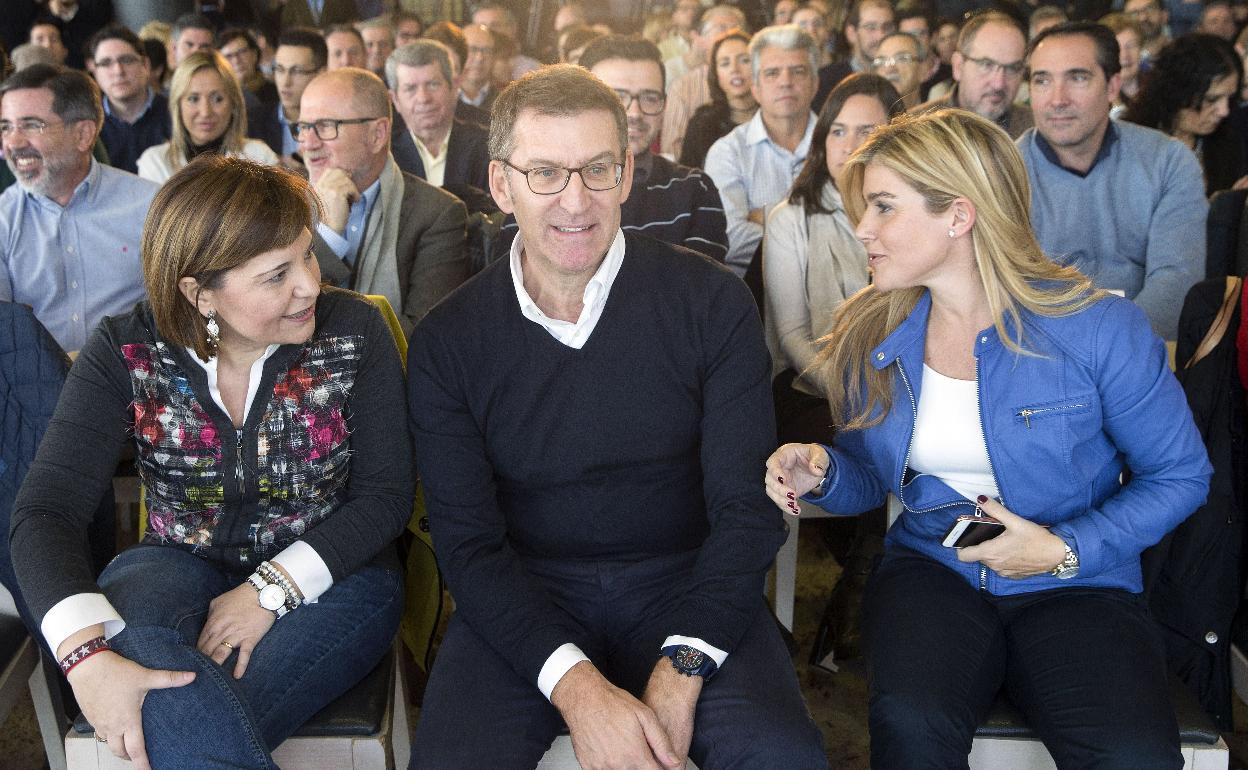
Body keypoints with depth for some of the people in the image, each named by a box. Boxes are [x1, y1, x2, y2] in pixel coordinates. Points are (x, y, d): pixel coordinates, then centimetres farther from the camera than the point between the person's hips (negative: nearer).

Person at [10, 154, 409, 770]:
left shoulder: (352, 332, -9)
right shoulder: (126, 354, -9)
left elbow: (386, 494, -7)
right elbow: (46, 510, -17)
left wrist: (273, 588, -21)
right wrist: (87, 655, -35)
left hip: (326, 578, -2)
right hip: (180, 566, 2)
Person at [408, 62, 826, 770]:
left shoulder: (713, 303, -4)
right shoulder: (447, 341, -2)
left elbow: (748, 507, -6)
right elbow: (468, 540, -5)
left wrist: (680, 671, -20)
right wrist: (575, 685, -21)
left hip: (685, 585, 0)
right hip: (522, 600, 1)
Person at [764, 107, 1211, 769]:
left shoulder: (1099, 329, -10)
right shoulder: (870, 338, 1)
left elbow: (1180, 475, 0)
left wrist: (1066, 549, -13)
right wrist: (822, 473, -11)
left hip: (1076, 585, -1)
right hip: (929, 569, 2)